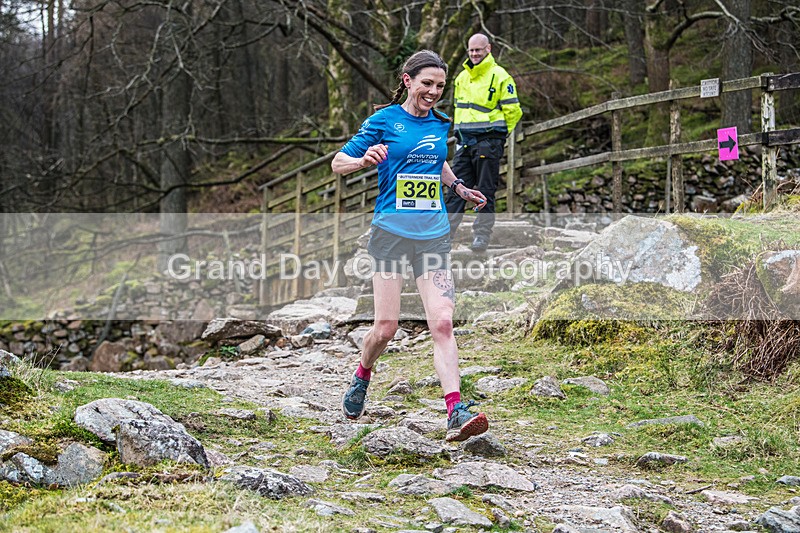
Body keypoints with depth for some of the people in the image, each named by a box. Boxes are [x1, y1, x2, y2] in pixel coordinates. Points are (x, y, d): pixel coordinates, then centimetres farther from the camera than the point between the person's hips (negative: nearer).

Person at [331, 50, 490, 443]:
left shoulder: (440, 124, 14)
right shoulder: (384, 120, -1)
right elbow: (338, 163, 2)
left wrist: (460, 189, 19)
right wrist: (364, 160, -18)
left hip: (434, 236, 3)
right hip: (391, 233, -3)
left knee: (442, 323, -10)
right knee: (386, 326, -4)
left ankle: (456, 413, -16)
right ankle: (361, 377, 28)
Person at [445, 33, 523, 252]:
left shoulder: (499, 76, -6)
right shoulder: (462, 77, 15)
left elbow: (513, 111, -5)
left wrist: (497, 135, 0)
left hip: (489, 141, -6)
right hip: (465, 143, 6)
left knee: (485, 191, 0)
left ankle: (482, 234, 5)